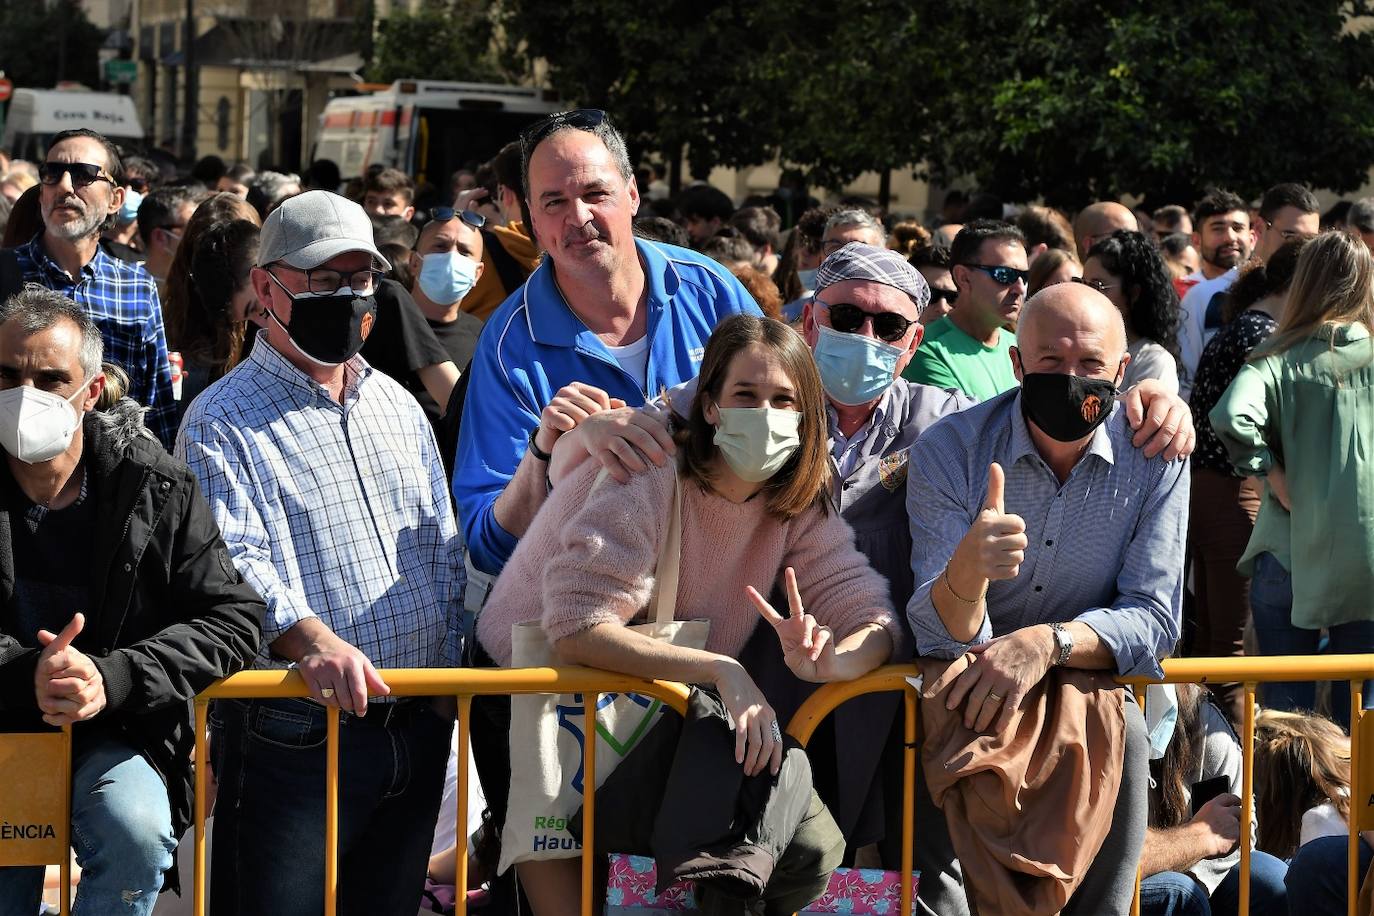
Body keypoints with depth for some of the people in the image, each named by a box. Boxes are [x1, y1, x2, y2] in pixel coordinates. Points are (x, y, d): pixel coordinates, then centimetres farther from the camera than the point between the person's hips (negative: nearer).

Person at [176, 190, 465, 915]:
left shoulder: (398, 407, 17)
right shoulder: (223, 421, -4)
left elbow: (444, 550, 19)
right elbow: (233, 559, -18)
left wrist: (452, 669, 7)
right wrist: (309, 638, -36)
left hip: (417, 731, 6)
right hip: (294, 737, -6)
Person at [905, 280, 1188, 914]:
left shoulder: (1153, 457, -9)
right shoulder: (949, 451, -13)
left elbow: (1155, 619, -12)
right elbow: (941, 638, -19)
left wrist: (1048, 643, -31)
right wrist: (967, 570, -43)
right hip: (966, 691, -1)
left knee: (1122, 733, -30)